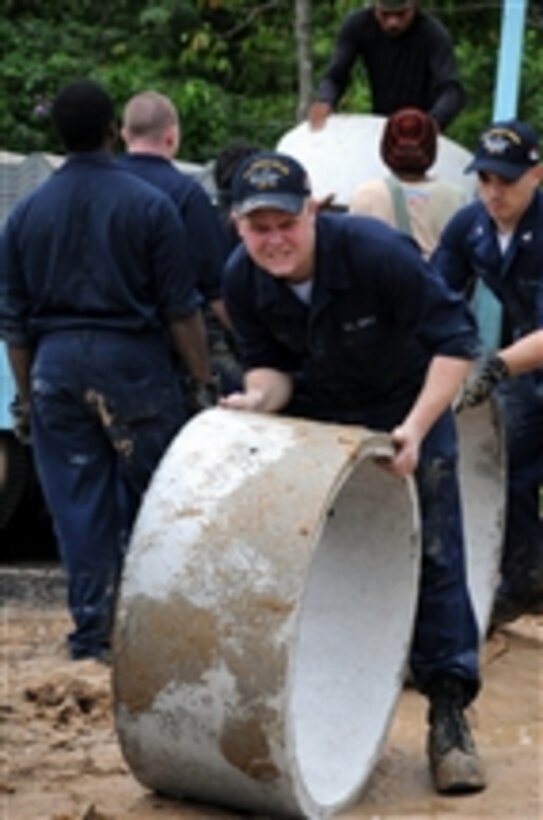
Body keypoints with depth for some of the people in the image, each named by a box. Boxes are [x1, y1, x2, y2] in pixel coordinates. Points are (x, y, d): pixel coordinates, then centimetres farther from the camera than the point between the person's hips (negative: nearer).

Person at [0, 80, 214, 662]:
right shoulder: (148, 205, -5)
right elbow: (181, 308, -5)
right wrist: (203, 379, 2)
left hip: (56, 364, 3)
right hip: (133, 362, -3)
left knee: (78, 507, 6)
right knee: (150, 502, 8)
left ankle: (91, 633, 9)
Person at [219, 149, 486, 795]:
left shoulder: (376, 252, -31)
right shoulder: (242, 280, -16)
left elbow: (455, 340, -25)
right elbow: (272, 364, -3)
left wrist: (416, 427, -33)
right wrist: (263, 395, -27)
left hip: (410, 410, -4)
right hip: (315, 420, 4)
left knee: (433, 561, -8)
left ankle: (449, 718, -1)